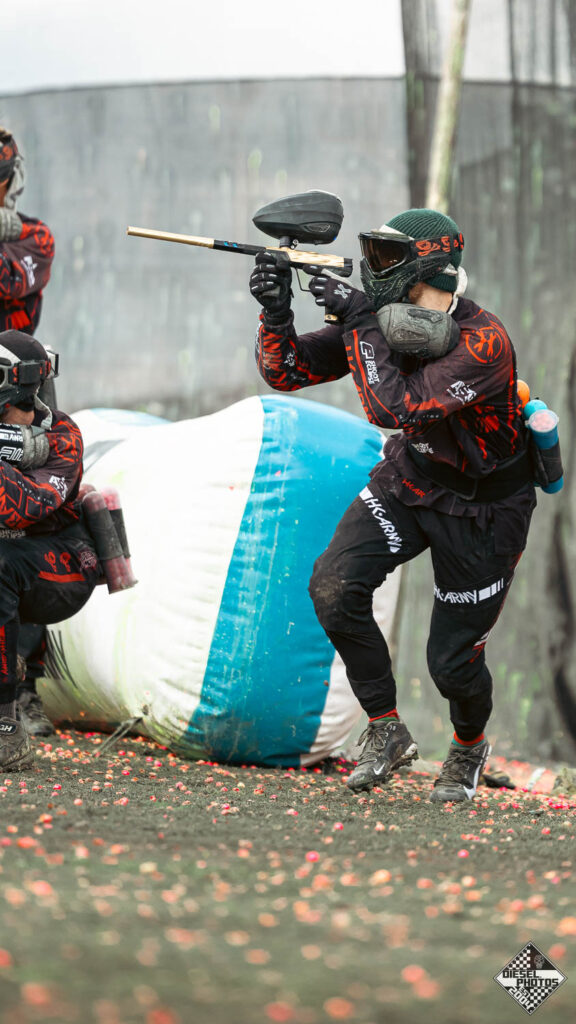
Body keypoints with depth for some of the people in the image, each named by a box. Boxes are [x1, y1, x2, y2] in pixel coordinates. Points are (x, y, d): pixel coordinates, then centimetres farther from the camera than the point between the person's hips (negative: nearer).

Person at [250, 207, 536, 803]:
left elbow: (392, 409, -39)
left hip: (481, 509, -5)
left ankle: (469, 747, 35)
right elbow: (286, 371, -7)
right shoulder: (383, 323, -11)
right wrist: (276, 311, -25)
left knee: (452, 660, 0)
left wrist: (359, 322, -36)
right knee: (334, 585, -20)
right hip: (408, 484, 5)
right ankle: (386, 732, -4)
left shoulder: (482, 344, -31)